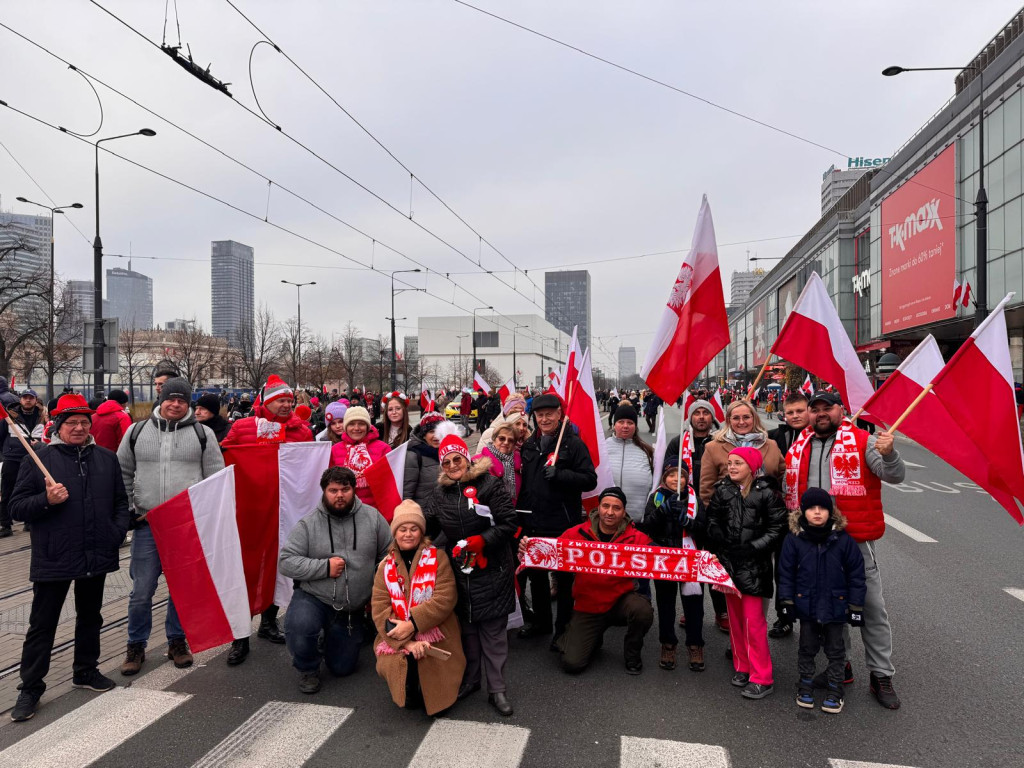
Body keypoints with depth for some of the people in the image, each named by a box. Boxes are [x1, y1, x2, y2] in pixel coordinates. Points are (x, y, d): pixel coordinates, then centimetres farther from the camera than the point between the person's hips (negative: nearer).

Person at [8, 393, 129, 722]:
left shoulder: (107, 459, 6)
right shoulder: (39, 460, -5)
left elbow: (121, 501, 12)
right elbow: (17, 506, -4)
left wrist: (119, 530, -1)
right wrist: (47, 500, -22)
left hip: (96, 556, 4)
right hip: (53, 558, -4)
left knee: (90, 617, 18)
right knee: (42, 624, 6)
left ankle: (86, 671, 35)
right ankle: (30, 688, 19)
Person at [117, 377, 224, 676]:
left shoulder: (202, 434, 3)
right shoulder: (137, 432, 6)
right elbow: (123, 474, 13)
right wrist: (129, 510, 4)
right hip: (147, 525, 1)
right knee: (142, 590, 4)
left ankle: (177, 641, 28)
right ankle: (136, 646, 23)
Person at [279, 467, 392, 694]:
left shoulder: (372, 517, -4)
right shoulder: (308, 524, -8)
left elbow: (388, 555, 3)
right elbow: (285, 562, -11)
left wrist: (377, 590, -2)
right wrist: (325, 567, -19)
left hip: (353, 609, 2)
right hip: (313, 598, -2)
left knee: (342, 668, 8)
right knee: (298, 627, -35)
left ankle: (332, 643, 44)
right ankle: (308, 668, -1)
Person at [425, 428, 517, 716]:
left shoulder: (490, 485, -10)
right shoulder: (440, 493, 8)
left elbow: (508, 523, -13)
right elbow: (426, 525, 13)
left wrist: (480, 541, -21)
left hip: (491, 571, -4)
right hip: (459, 571, 5)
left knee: (493, 631, 3)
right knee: (466, 627, 15)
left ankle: (497, 688, 16)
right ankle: (469, 679, 32)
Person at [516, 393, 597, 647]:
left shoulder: (573, 443, -8)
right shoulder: (529, 445, 10)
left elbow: (590, 479, -13)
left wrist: (559, 474, -25)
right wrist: (520, 511, 14)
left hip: (563, 524, -6)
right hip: (533, 522, 6)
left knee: (565, 577, 6)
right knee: (535, 574, 18)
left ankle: (564, 628, 22)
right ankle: (541, 621, 36)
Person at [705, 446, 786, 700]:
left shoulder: (767, 493, -8)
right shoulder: (722, 491, 4)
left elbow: (777, 528, -7)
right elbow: (712, 522, 8)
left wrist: (753, 547, -14)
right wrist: (721, 544, -7)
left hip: (754, 564, -4)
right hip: (728, 562, 4)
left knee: (753, 620, -5)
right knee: (735, 616, 12)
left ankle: (762, 678, 6)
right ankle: (742, 667, 27)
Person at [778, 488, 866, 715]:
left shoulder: (843, 540, -11)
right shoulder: (794, 539, -11)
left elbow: (856, 574, -4)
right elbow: (786, 573, -4)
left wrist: (856, 606, -3)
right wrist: (787, 602, -4)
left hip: (836, 605, 0)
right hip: (806, 605, 0)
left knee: (835, 649, 15)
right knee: (807, 647, 16)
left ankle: (835, 688, 31)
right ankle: (806, 683, 33)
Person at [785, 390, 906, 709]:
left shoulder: (863, 442, -4)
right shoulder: (799, 448, 8)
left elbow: (895, 475, -16)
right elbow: (789, 491, 17)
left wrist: (888, 454, -35)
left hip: (856, 539, -4)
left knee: (872, 606, 2)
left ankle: (881, 675, 18)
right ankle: (841, 664, 33)